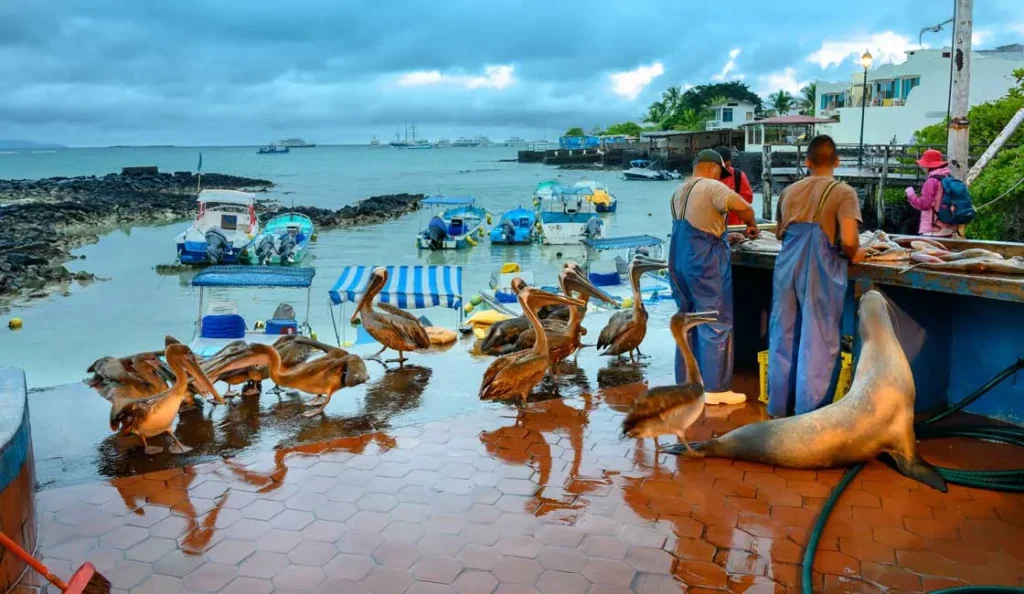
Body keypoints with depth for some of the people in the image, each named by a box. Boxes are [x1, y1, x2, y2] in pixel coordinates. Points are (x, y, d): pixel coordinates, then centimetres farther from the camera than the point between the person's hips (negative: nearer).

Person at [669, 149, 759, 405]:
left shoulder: (679, 191, 16)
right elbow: (742, 207, -22)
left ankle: (686, 382, 20)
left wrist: (725, 236, 20)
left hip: (679, 262, 8)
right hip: (704, 263, -8)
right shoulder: (711, 187, -9)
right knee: (715, 324, -1)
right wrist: (752, 224, -1)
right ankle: (715, 389, 1)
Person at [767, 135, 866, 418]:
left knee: (784, 335, 13)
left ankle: (780, 406, 24)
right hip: (821, 272, -5)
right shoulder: (843, 192, -3)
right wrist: (853, 255, 7)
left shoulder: (789, 191, 12)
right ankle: (808, 413, 9)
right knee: (818, 341, 4)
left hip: (788, 266, 5)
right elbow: (849, 240, -14)